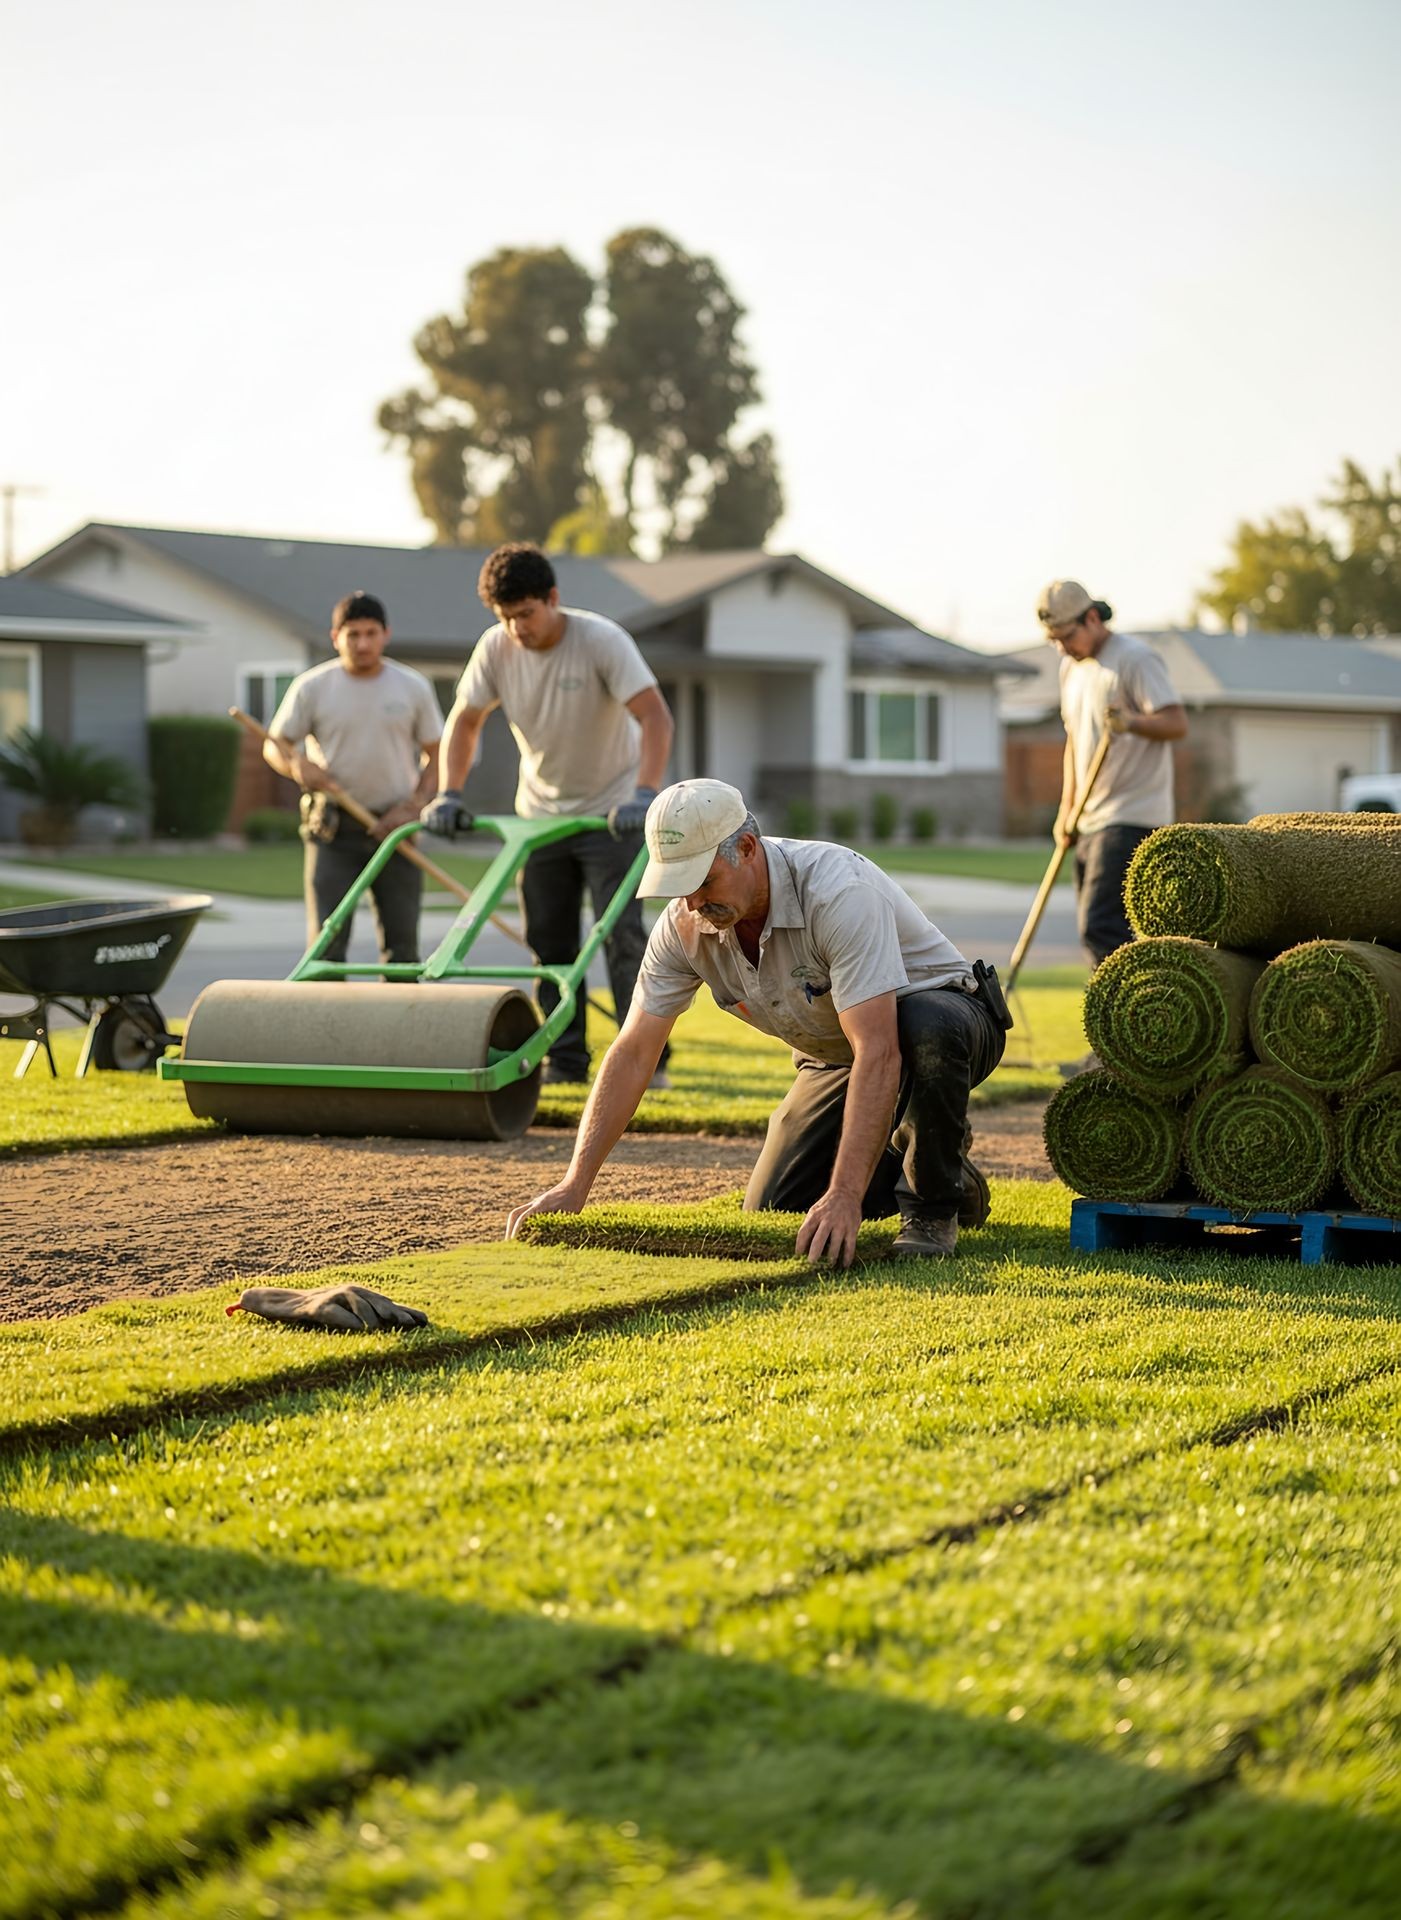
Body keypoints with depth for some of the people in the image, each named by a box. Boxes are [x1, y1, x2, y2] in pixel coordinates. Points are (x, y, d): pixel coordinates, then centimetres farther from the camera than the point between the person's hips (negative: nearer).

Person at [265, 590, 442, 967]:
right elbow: (274, 745, 5)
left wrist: (412, 807, -7)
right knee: (326, 941, -6)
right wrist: (297, 766, -18)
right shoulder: (312, 687, -1)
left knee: (401, 942, 4)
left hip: (393, 827, 1)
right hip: (333, 829, -1)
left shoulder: (413, 688, 3)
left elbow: (435, 755, 8)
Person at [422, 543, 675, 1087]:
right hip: (540, 812, 5)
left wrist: (643, 794, -40)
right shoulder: (495, 648, -9)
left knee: (622, 934, -12)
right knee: (549, 941, 6)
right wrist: (449, 794, -11)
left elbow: (655, 716, -28)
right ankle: (565, 1059, 14)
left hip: (611, 811, -5)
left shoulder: (601, 640, -21)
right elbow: (464, 721, 2)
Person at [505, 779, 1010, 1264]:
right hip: (831, 1056, 6)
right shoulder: (685, 924, -16)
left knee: (928, 1028, -41)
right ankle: (893, 1166, 19)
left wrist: (844, 1197, -48)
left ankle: (935, 1203, -16)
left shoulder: (840, 893, -36)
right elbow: (632, 1055, -11)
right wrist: (574, 1185, -19)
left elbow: (879, 1052, -42)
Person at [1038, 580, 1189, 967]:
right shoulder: (1072, 666, 17)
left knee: (1101, 929, -18)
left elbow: (1177, 724, -18)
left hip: (1131, 820, -9)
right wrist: (1067, 809, 20)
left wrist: (1130, 722, -37)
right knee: (1097, 931, 9)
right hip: (1091, 820, 9)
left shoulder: (1134, 657, -10)